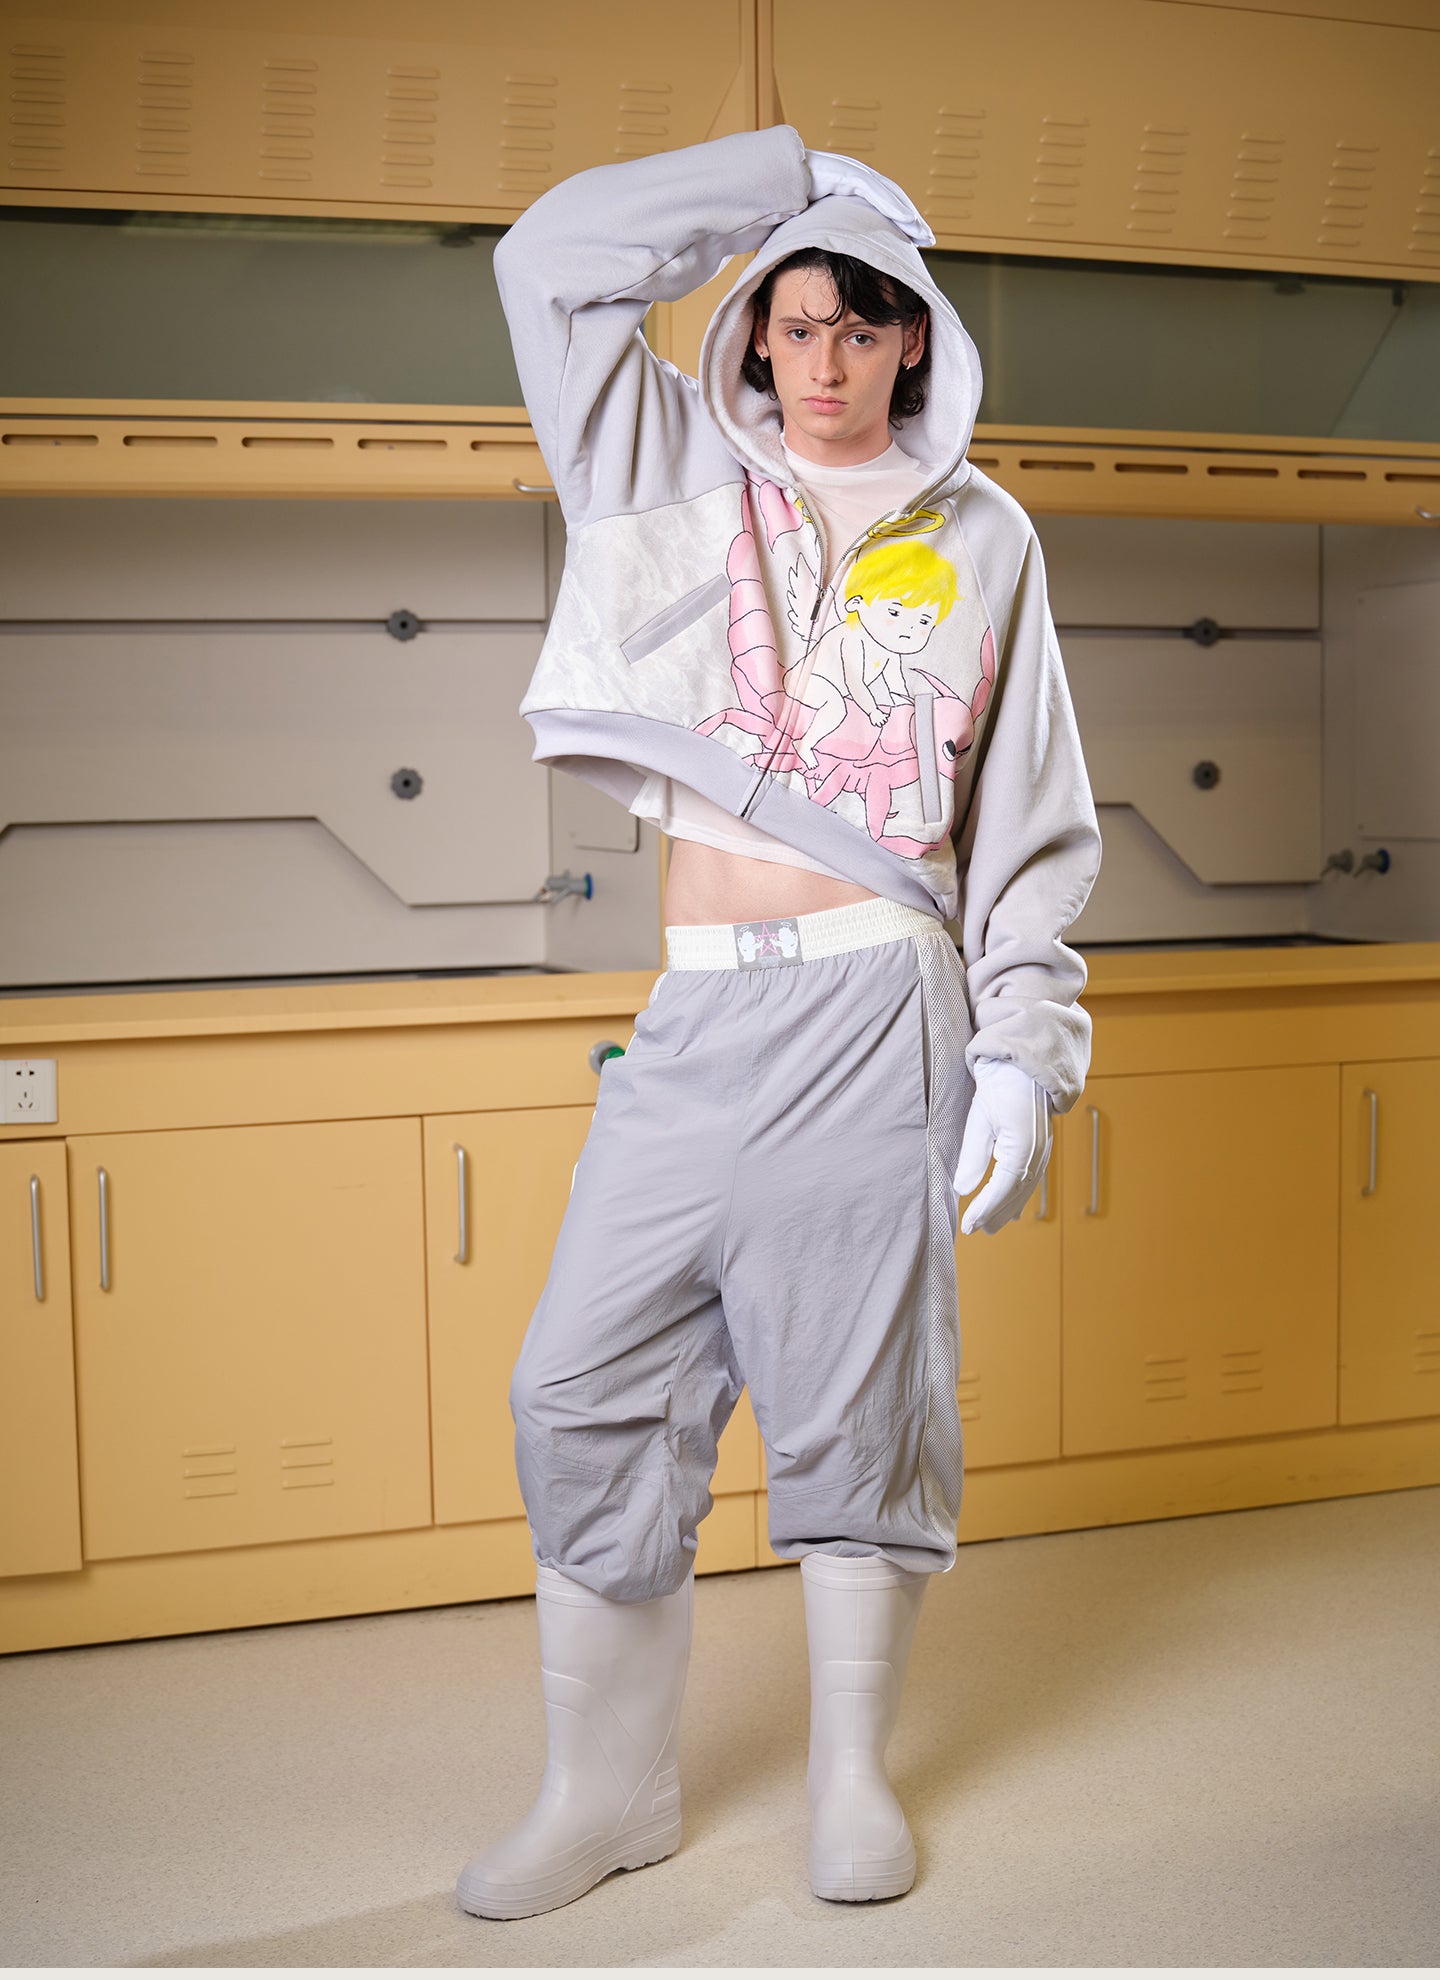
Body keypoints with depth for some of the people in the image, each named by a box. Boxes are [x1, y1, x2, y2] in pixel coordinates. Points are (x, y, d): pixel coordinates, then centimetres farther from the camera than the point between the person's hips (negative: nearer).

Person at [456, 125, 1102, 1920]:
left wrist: (1025, 1049, 1)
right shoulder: (678, 470, 13)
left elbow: (1031, 822, 8)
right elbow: (551, 258, 6)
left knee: (860, 1384, 3)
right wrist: (791, 173, 7)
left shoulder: (980, 536, 9)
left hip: (882, 1000, -2)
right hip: (698, 1010, 2)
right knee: (588, 1378, 0)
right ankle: (607, 1789, 16)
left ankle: (853, 1773, 22)